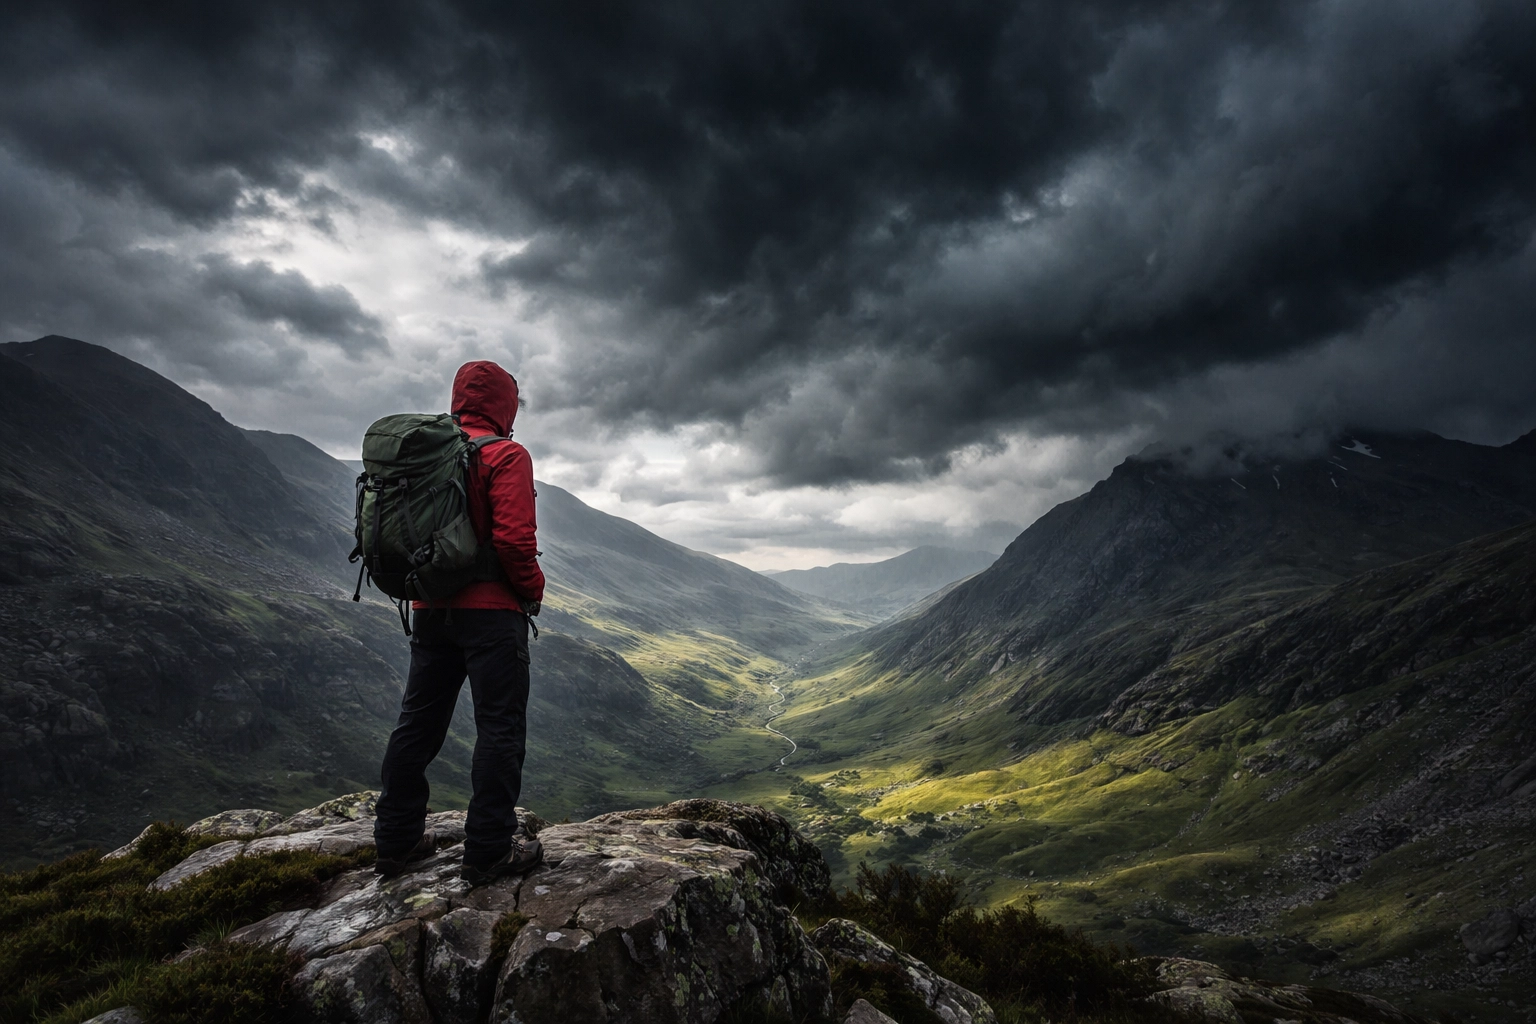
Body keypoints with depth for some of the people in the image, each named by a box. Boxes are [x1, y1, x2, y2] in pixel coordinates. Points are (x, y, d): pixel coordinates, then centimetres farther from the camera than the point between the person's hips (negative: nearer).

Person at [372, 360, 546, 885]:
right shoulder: (505, 456, -12)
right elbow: (514, 539, -21)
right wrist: (534, 590, -6)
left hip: (429, 610, 7)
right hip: (491, 610, -7)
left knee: (418, 723, 15)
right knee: (500, 725, 2)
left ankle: (396, 841, 25)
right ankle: (490, 850, 7)